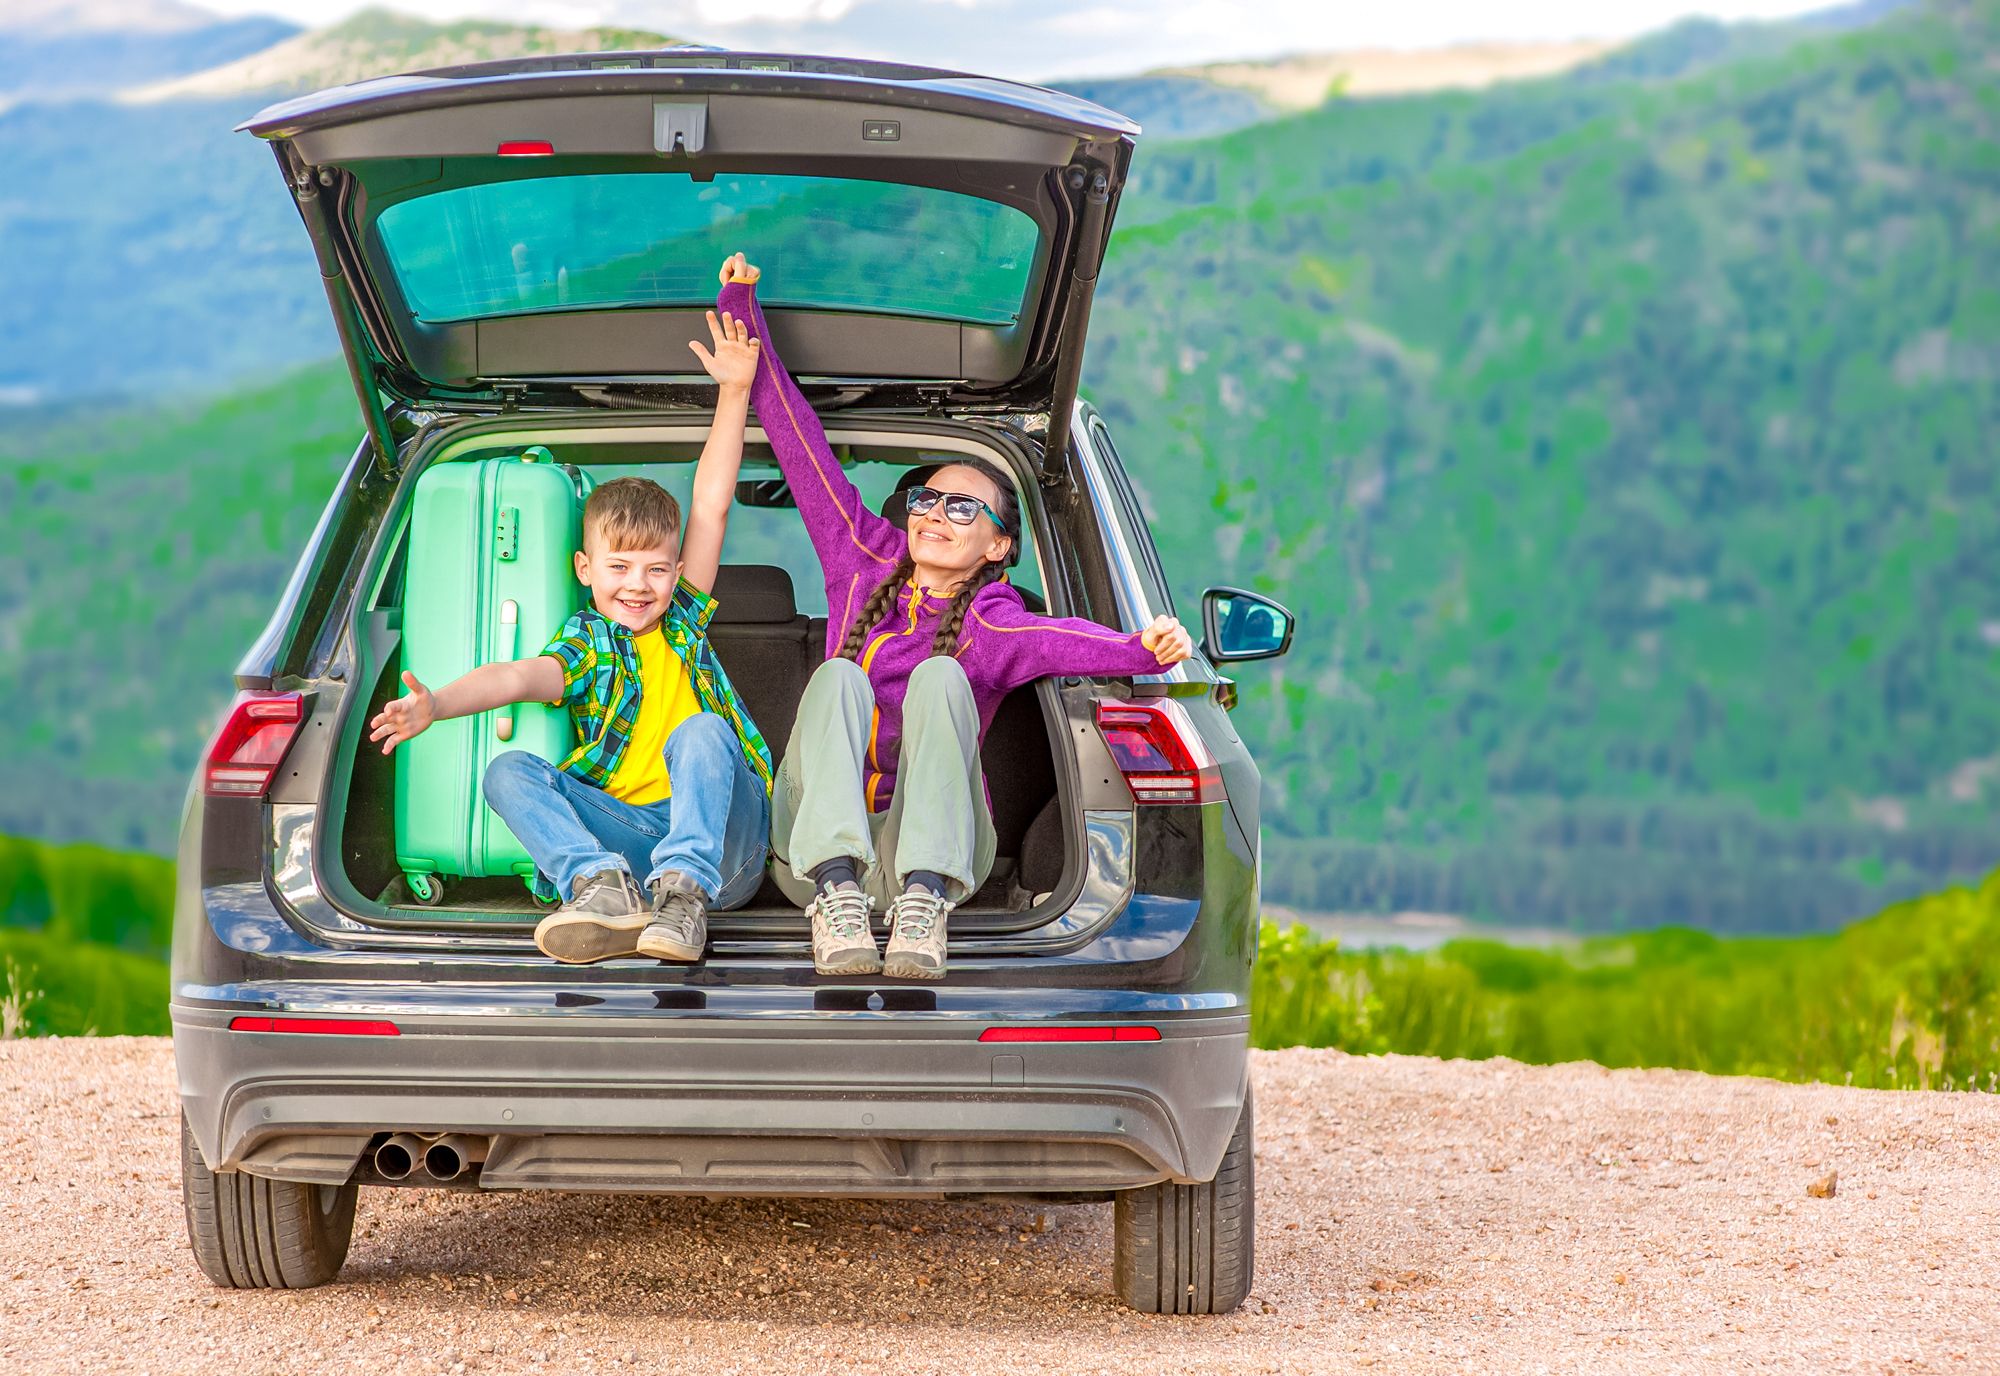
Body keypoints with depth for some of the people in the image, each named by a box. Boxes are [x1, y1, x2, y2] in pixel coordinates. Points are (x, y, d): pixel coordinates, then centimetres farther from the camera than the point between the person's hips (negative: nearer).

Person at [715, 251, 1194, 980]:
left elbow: (1049, 641, -19)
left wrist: (1143, 648, -42)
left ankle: (925, 898, -42)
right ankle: (835, 893, -44)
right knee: (839, 675, -20)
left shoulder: (986, 620, 5)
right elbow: (799, 443, 21)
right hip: (816, 845, 3)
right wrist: (741, 307, 22)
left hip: (925, 842, -3)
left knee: (940, 676, -22)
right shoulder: (867, 564, 18)